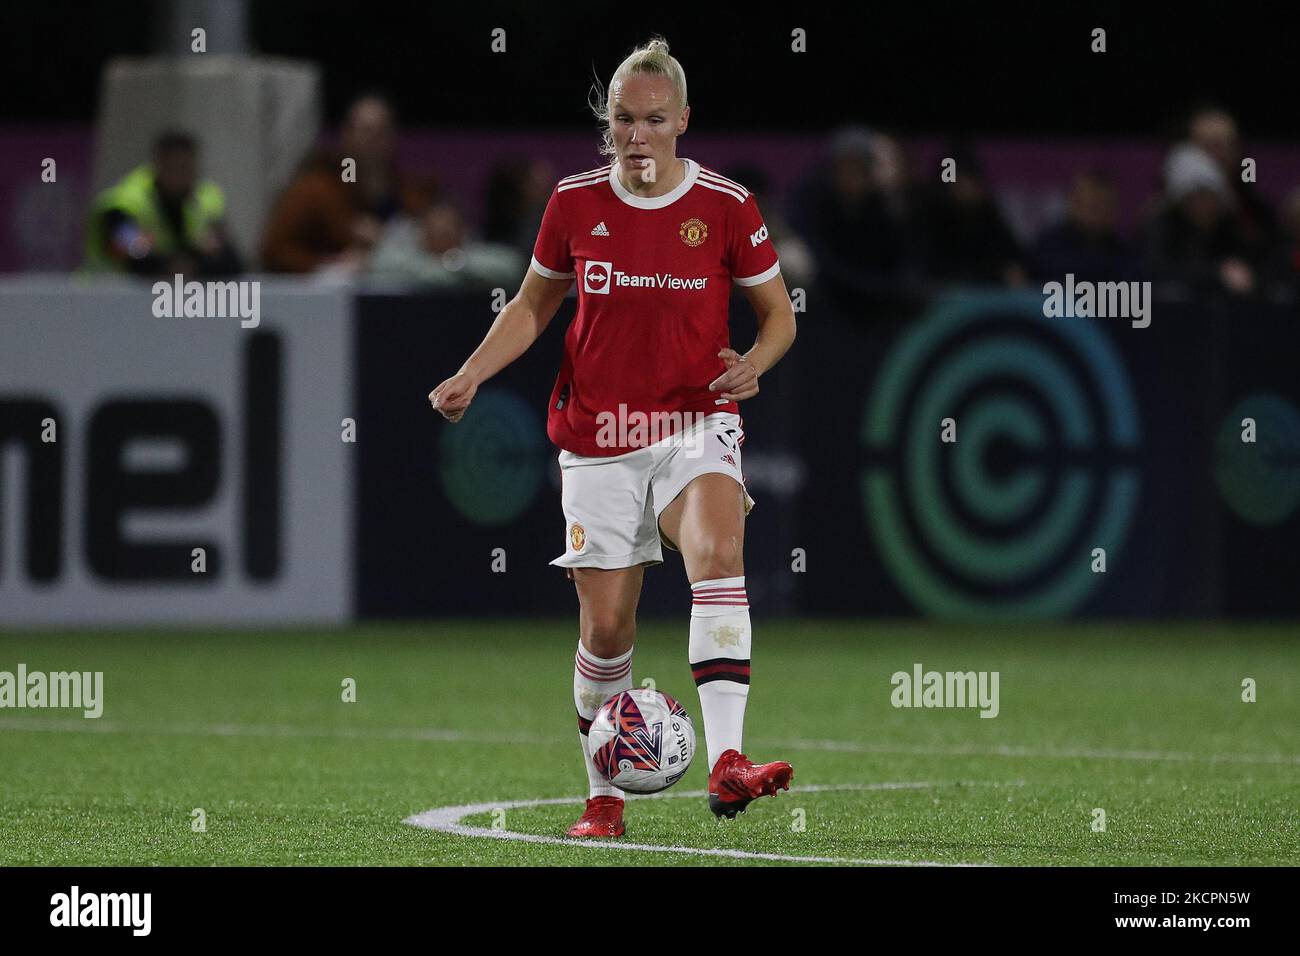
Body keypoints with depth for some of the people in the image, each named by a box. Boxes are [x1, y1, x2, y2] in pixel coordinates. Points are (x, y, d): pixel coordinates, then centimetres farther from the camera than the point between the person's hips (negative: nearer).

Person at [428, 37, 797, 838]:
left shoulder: (726, 206, -4)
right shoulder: (575, 202, 1)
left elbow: (780, 313, 6)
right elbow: (534, 305, 15)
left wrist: (755, 363, -16)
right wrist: (471, 375, 1)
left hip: (695, 426, -2)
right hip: (598, 441, 2)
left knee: (718, 553, -30)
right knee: (606, 626, 0)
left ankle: (726, 762, -40)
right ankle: (605, 797, 19)